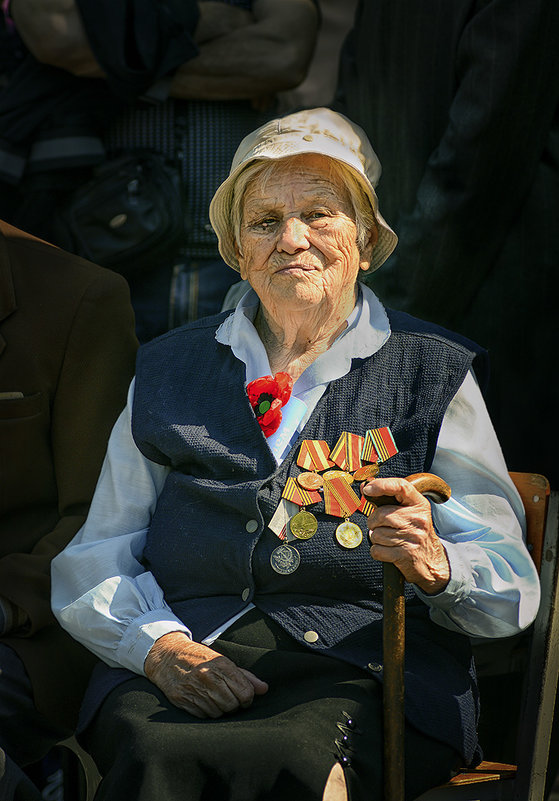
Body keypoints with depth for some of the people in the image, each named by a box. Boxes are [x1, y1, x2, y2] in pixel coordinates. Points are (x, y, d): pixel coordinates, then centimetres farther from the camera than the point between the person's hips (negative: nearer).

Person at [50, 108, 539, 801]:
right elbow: (93, 562, 14)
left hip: (363, 672, -2)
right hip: (187, 660, 2)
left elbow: (510, 584, 6)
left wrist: (434, 564, -18)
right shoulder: (168, 371, 19)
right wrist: (162, 647, -8)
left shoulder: (435, 373, 13)